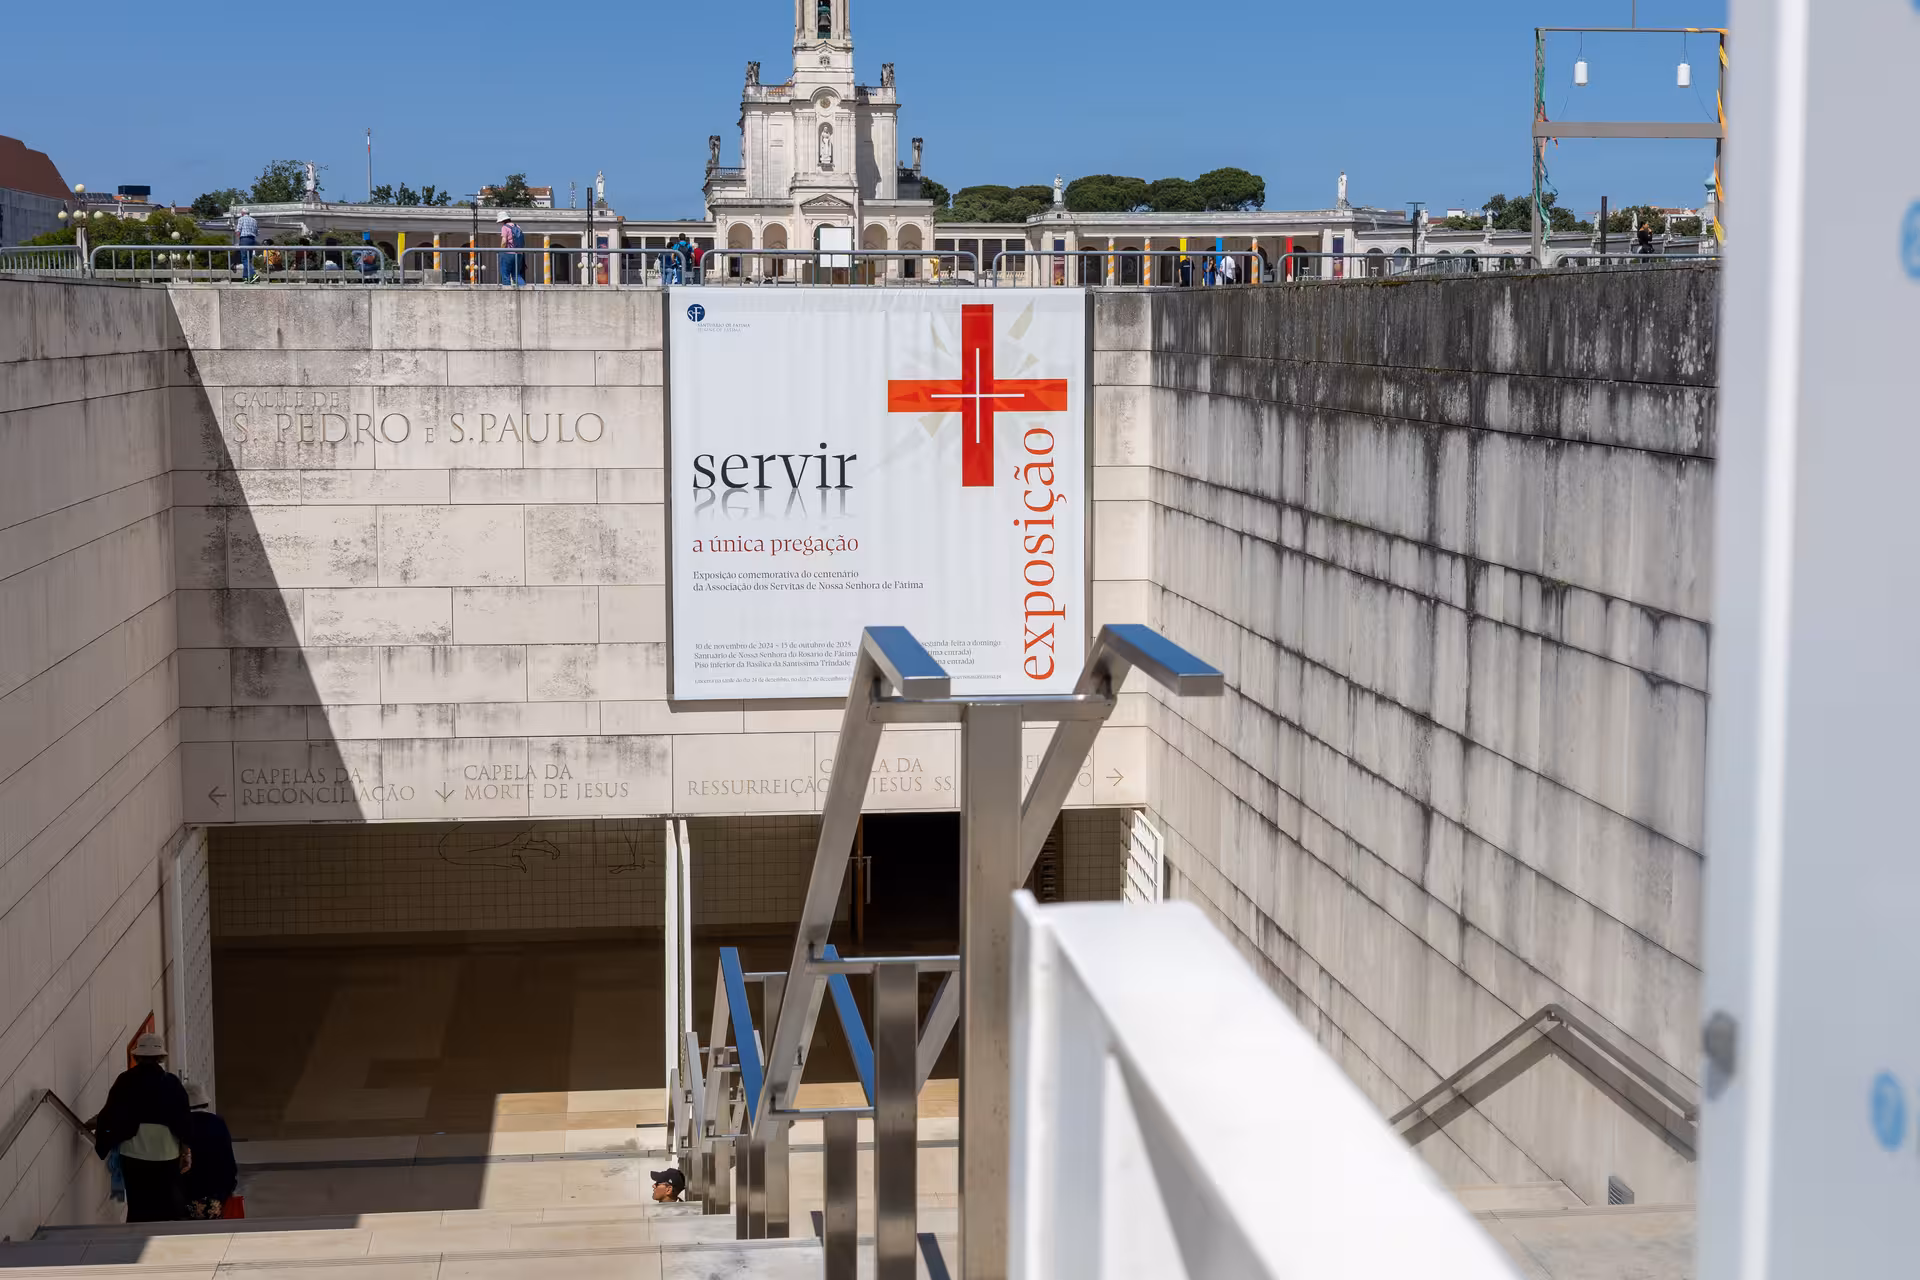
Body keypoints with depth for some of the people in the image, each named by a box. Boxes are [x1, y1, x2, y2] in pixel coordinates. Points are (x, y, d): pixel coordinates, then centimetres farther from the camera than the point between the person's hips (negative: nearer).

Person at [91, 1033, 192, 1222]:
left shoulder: (125, 1081, -1)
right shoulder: (170, 1082, -1)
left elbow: (111, 1114, 0)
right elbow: (183, 1119, 0)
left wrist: (98, 1123, 22)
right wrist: (186, 1150, 8)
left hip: (133, 1154, 0)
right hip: (166, 1153, 0)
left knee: (138, 1207, 5)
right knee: (167, 1207, 7)